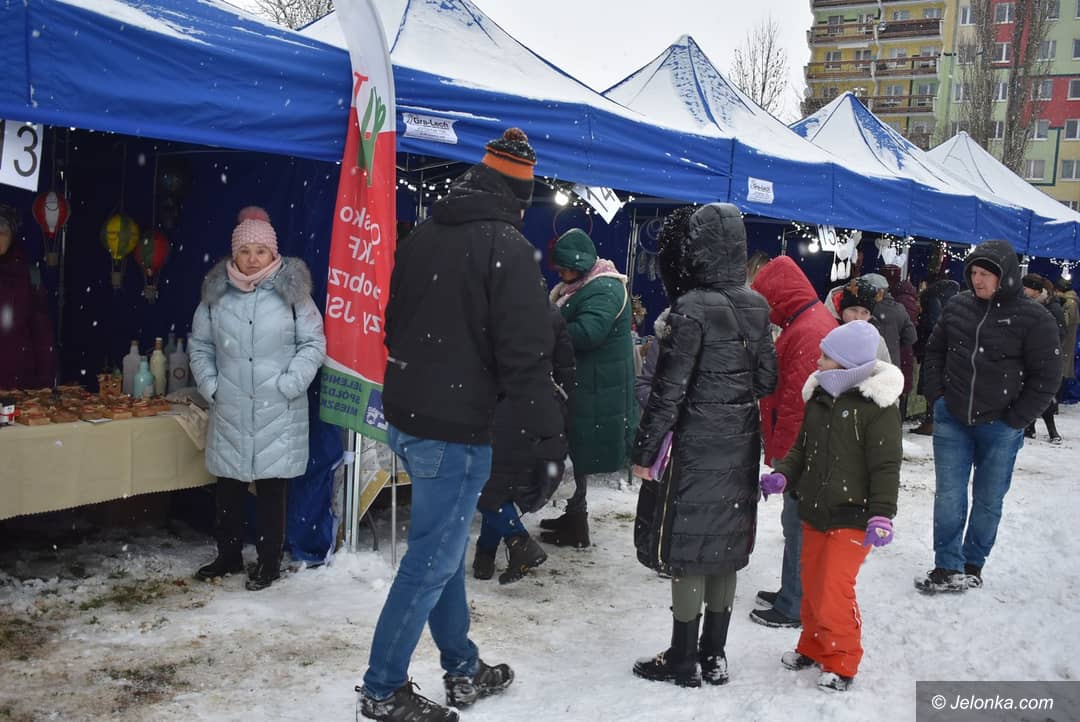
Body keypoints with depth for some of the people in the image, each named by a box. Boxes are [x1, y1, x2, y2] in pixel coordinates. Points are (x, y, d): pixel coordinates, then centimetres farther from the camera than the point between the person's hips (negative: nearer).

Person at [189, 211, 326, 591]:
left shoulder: (292, 291, -4)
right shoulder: (217, 292, 4)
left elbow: (313, 342, -1)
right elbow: (199, 344, 14)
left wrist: (290, 383, -9)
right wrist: (210, 384, 3)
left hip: (277, 413, -3)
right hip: (229, 411, 3)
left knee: (272, 488, 3)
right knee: (228, 484, 13)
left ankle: (269, 561, 17)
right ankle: (228, 553, 31)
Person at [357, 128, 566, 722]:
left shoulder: (422, 235, 10)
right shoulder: (507, 247, -14)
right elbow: (525, 354, -18)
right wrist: (547, 434, -12)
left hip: (406, 416, 9)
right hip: (456, 428, -9)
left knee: (444, 547, 19)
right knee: (432, 561, 2)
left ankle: (463, 670, 32)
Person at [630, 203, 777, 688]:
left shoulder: (692, 308, -16)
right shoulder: (756, 306, 5)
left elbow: (669, 388, -17)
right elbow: (767, 379, 9)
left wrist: (645, 450, -11)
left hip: (695, 446, -7)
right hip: (740, 447, 7)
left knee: (688, 547, 3)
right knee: (724, 546, 14)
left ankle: (683, 662, 14)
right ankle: (713, 656, 25)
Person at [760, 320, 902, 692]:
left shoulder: (877, 406, -15)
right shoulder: (820, 396, 6)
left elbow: (886, 466, -16)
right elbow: (803, 448, 14)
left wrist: (881, 515, -22)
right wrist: (781, 475, -2)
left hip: (852, 518, -7)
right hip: (815, 511, 7)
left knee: (834, 591, -5)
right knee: (812, 584, 16)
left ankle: (842, 661, 16)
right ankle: (813, 646, 36)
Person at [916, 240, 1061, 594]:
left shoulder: (1034, 318, -11)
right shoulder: (957, 306, 0)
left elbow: (1046, 377, -8)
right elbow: (934, 351, 13)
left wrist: (1015, 420, -10)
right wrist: (936, 396, 4)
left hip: (1000, 428, -2)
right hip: (952, 420, 3)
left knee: (988, 500, 10)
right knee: (949, 496, 4)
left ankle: (973, 565, 26)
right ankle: (948, 568, 13)